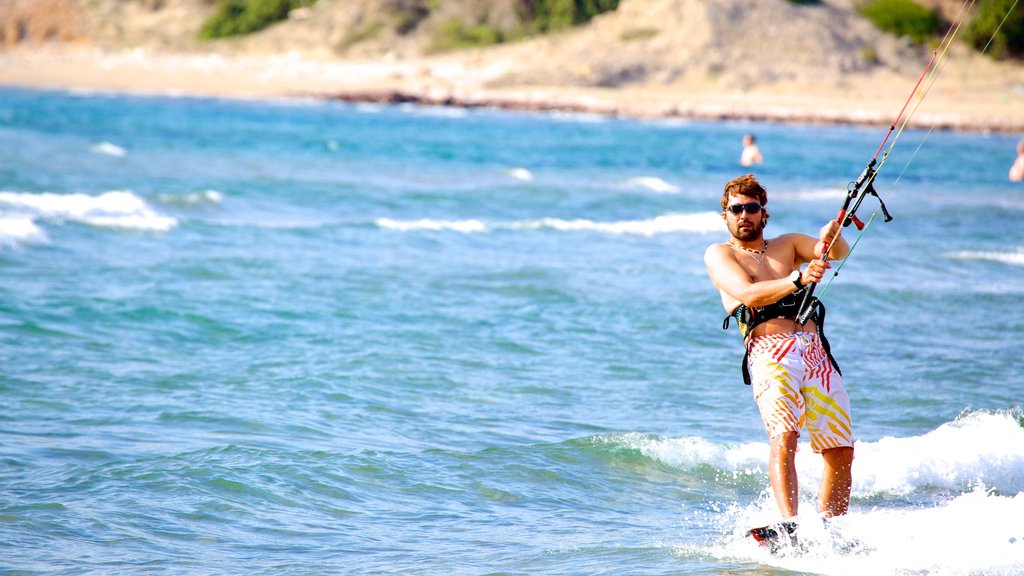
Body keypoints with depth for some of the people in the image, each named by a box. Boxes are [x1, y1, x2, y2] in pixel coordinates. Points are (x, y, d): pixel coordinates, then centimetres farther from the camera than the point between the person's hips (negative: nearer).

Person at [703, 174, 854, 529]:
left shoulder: (787, 245, 25)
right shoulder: (719, 254, 12)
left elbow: (837, 253, 7)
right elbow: (748, 294, -8)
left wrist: (832, 236, -18)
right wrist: (797, 280, -25)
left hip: (815, 351, 4)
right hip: (770, 352, -4)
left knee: (841, 452, -3)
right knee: (783, 437, -27)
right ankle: (788, 526, -40)